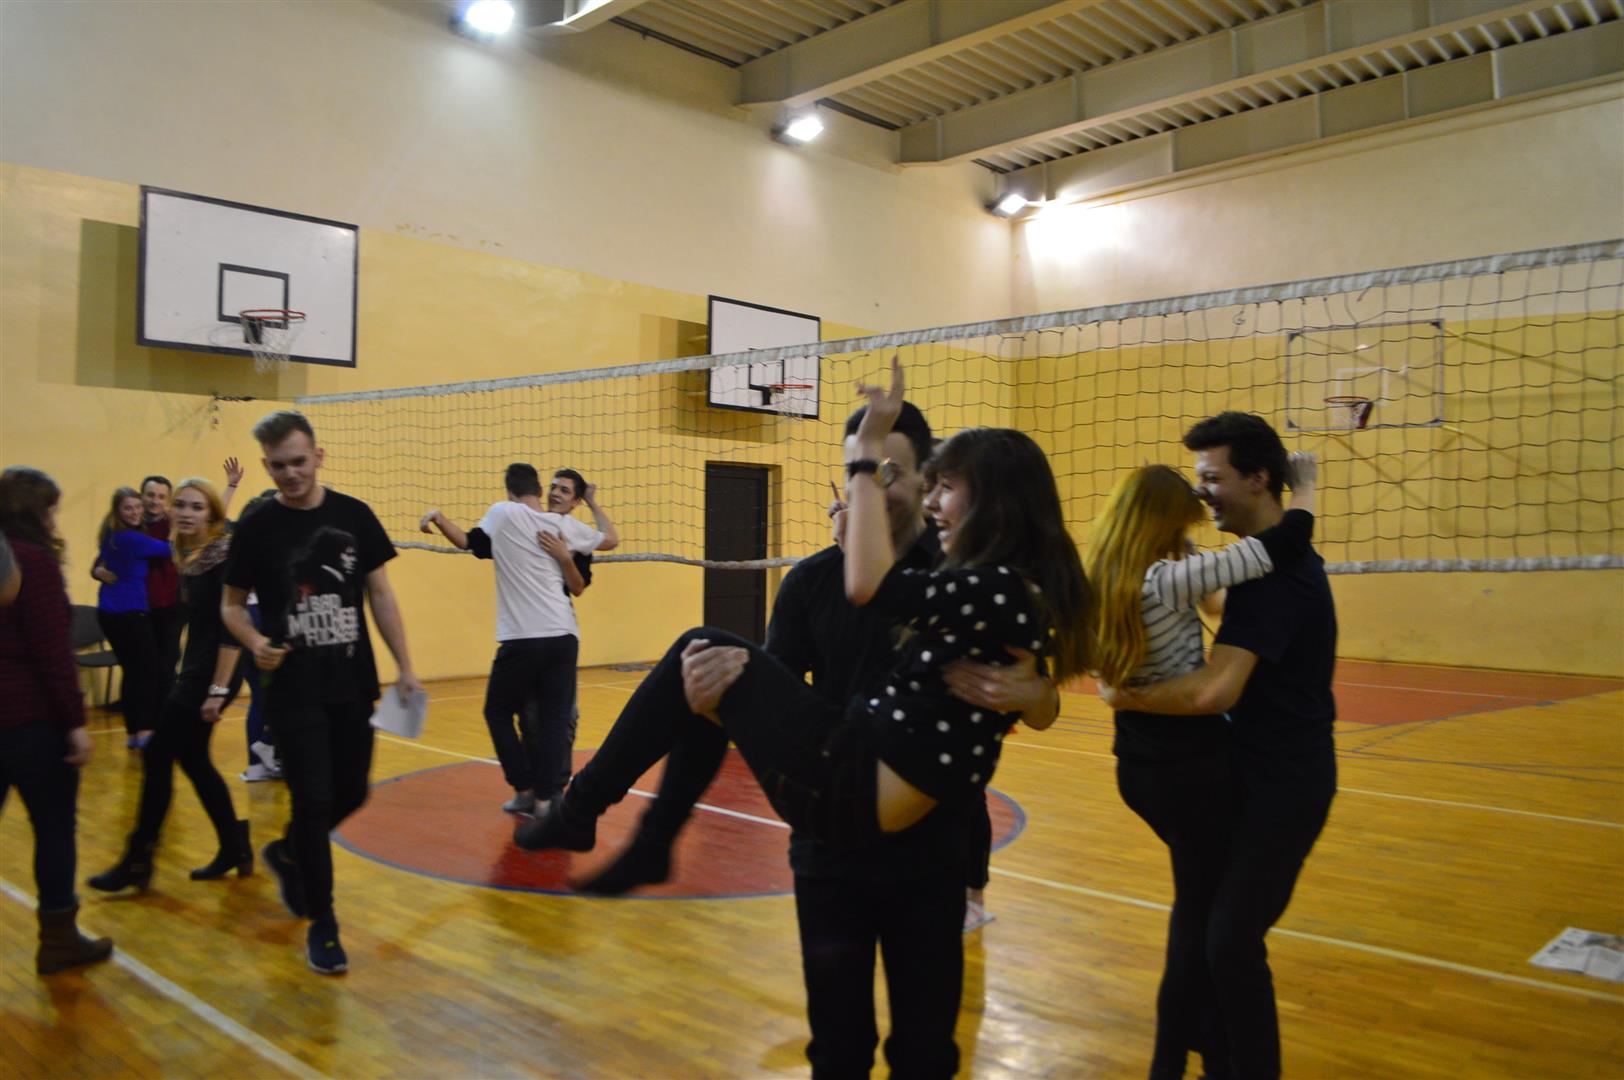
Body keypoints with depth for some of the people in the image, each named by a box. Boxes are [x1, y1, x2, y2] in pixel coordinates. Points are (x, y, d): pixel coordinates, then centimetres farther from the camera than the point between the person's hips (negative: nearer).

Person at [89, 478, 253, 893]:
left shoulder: (223, 556, -17)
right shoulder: (189, 557, 9)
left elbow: (232, 628, -20)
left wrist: (218, 690, -22)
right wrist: (188, 674, 15)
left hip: (213, 672, -9)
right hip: (195, 671, 9)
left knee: (157, 755, -2)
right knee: (193, 760, 12)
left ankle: (138, 861, 11)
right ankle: (235, 849, 23)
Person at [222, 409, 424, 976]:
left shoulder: (354, 516, 1)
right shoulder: (257, 527, -4)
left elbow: (380, 593, 4)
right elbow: (231, 604, 3)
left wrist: (405, 667, -1)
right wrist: (256, 643, -18)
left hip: (354, 684, 3)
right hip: (293, 689, -3)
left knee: (351, 794, 12)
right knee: (314, 801, -2)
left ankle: (286, 854, 43)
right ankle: (321, 924, 15)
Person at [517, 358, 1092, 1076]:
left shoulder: (995, 586, -16)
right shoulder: (1025, 589, 12)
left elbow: (866, 586, -19)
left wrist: (869, 454, -12)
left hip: (852, 785, -9)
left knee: (703, 656, 4)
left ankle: (577, 814, 16)